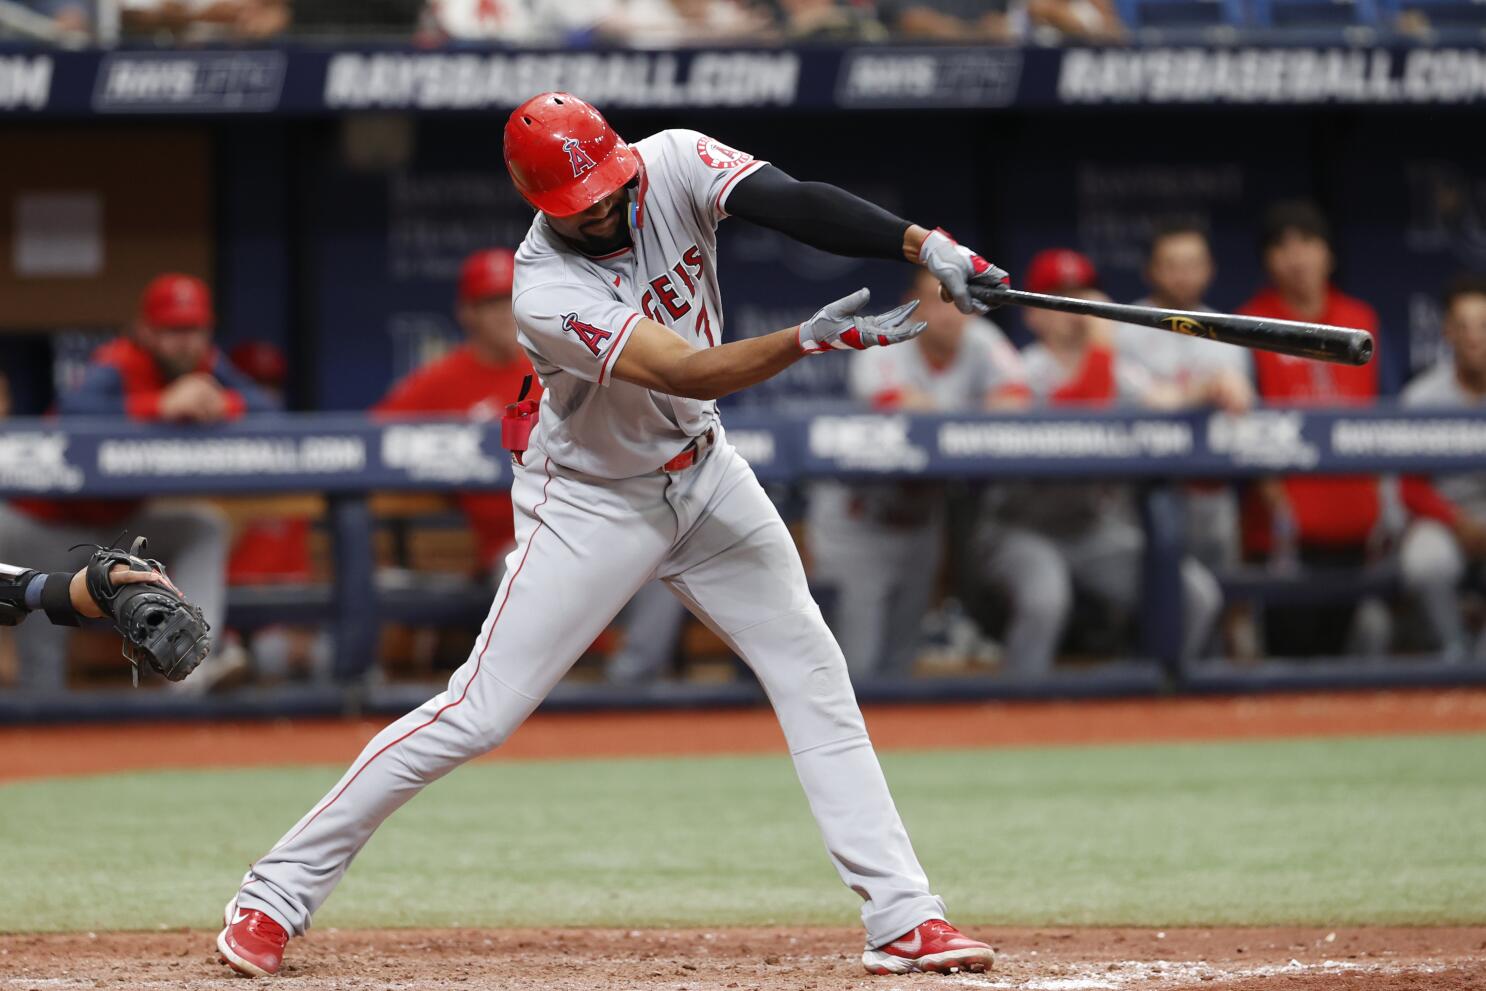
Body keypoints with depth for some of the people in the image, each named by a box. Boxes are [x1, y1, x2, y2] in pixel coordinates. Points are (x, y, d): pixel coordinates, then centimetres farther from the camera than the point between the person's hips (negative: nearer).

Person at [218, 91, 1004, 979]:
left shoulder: (674, 166, -16)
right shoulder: (548, 293, -29)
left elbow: (792, 203, -30)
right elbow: (689, 374, -37)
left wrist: (925, 245, -44)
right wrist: (812, 338, -50)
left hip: (705, 474, 6)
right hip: (592, 502, -6)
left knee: (814, 673, 0)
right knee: (480, 714, -8)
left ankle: (902, 916, 2)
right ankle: (277, 894, 0)